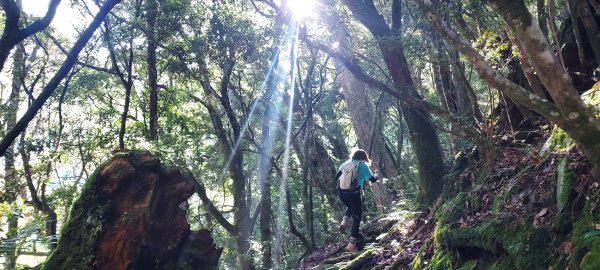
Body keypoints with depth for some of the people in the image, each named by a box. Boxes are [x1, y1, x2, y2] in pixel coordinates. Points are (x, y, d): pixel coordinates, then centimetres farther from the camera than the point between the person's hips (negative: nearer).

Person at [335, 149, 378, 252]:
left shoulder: (346, 164, 12)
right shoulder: (363, 165, 0)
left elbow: (336, 178, 12)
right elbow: (372, 179, 1)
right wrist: (376, 175, 21)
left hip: (342, 193, 5)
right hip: (354, 194, -5)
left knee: (350, 207, 36)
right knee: (357, 218, 6)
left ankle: (344, 223, 11)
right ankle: (352, 245, 1)